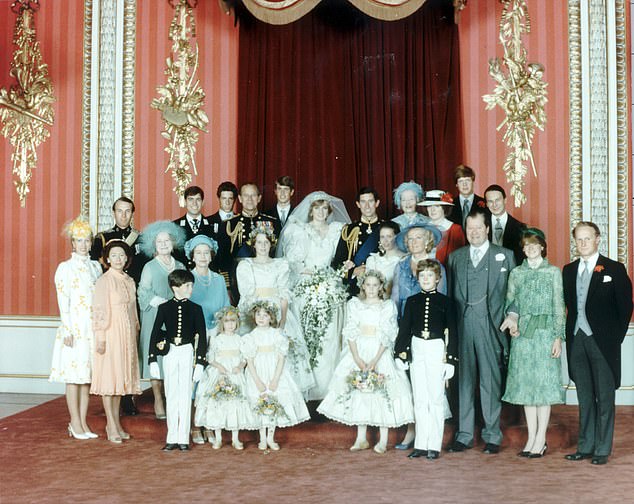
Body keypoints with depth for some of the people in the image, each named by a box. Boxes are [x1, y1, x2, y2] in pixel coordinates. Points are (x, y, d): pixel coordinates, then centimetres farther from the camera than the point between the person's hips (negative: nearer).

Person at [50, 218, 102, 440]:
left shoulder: (95, 267, 13)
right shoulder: (65, 268, -1)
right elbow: (63, 302, -6)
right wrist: (68, 331, -12)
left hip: (92, 328, 5)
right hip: (74, 328, -5)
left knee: (86, 376, 7)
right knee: (73, 376, -2)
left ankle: (82, 422, 12)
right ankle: (76, 423, 4)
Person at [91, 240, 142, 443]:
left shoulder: (129, 281, 12)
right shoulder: (104, 281, -8)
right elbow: (99, 310, -11)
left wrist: (135, 333, 15)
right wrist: (101, 338, -15)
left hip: (127, 334, 7)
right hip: (111, 333, -7)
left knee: (120, 377, 11)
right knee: (109, 376, -2)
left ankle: (116, 423, 18)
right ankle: (111, 426, 3)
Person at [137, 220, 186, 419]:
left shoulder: (180, 267, 11)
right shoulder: (150, 267, 0)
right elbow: (144, 294, -5)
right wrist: (163, 304, -14)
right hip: (155, 319, -3)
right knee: (156, 357, -3)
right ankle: (158, 401, 5)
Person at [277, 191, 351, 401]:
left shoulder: (337, 230, 14)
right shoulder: (299, 231, 8)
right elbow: (292, 260, 1)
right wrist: (303, 269, -16)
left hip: (330, 291, 2)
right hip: (305, 290, -2)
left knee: (329, 339, -3)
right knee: (304, 336, -5)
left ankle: (327, 387, 2)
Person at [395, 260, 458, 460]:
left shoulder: (444, 301, 0)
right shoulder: (412, 301, 7)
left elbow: (452, 331, 1)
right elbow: (404, 329, 9)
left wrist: (450, 359, -4)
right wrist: (400, 354, 2)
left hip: (437, 351, -3)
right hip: (416, 350, 3)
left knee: (436, 399, 0)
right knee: (419, 400, 7)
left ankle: (434, 446, 7)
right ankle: (421, 445, 12)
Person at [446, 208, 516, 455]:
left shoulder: (504, 256, 8)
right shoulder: (455, 258, 15)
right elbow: (450, 294, 11)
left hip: (491, 326, -2)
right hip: (461, 326, 2)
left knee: (491, 381, 1)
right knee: (464, 380, 5)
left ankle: (492, 435, 11)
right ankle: (464, 434, 14)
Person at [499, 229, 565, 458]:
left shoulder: (553, 272, 3)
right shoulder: (516, 273, 10)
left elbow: (558, 307, 1)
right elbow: (511, 303, 11)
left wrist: (558, 338, -6)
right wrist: (512, 318, -11)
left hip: (545, 333, -3)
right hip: (521, 334, 3)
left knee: (544, 383, -2)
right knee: (525, 383, 4)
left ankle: (540, 440, 4)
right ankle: (531, 438, 13)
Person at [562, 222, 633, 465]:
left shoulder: (614, 269, -2)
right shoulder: (568, 270, 11)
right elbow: (568, 304, 12)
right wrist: (569, 334, 3)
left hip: (602, 342, -4)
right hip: (577, 341, 4)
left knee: (604, 398, 2)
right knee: (584, 397, 11)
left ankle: (602, 450, 9)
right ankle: (585, 447, 18)